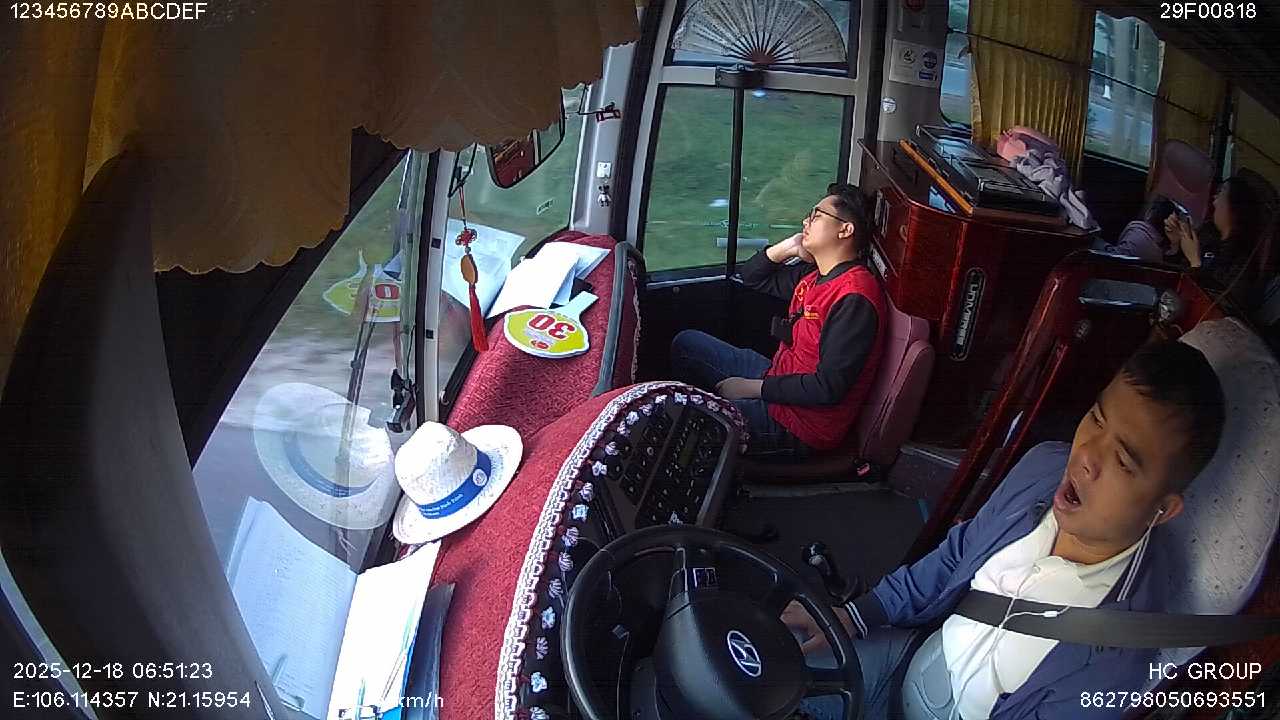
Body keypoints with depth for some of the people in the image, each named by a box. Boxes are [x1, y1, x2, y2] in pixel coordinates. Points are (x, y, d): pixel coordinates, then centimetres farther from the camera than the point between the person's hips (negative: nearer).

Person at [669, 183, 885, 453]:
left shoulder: (854, 299, -25)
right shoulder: (814, 274, 5)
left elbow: (828, 388, -27)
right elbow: (752, 278, 19)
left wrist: (754, 388, -18)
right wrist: (786, 248, -1)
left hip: (799, 425, -10)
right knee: (686, 342, 15)